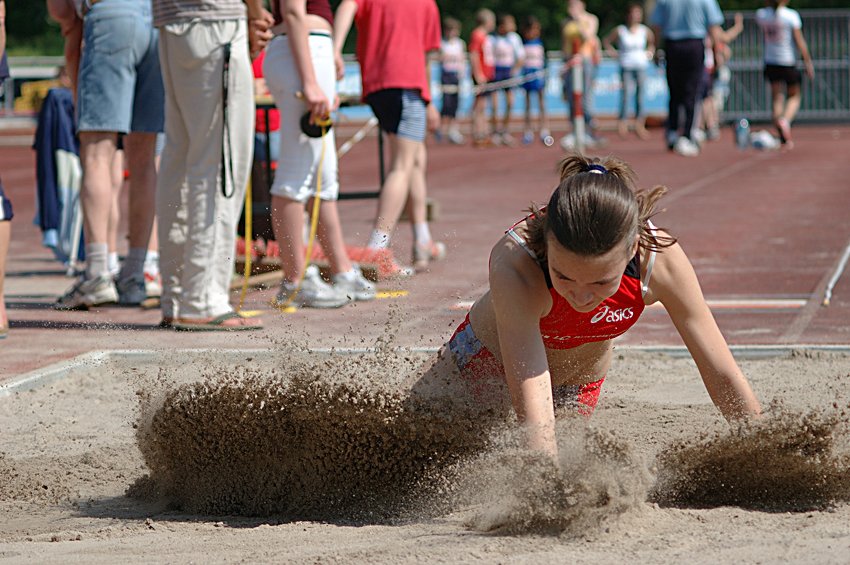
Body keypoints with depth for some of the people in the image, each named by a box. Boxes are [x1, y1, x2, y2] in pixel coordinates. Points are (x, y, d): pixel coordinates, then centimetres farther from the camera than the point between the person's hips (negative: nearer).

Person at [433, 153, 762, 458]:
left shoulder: (661, 260, -36)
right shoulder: (515, 266, -44)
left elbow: (723, 376, -23)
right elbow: (532, 410, -50)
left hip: (581, 390, 2)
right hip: (484, 360, -2)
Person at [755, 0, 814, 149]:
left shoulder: (761, 15, -2)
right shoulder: (791, 15, -12)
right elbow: (800, 42, -11)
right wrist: (808, 62, -5)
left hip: (770, 62, 3)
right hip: (788, 62, -3)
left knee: (777, 97, 9)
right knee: (794, 96, 14)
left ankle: (783, 137, 1)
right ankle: (786, 120, -16)